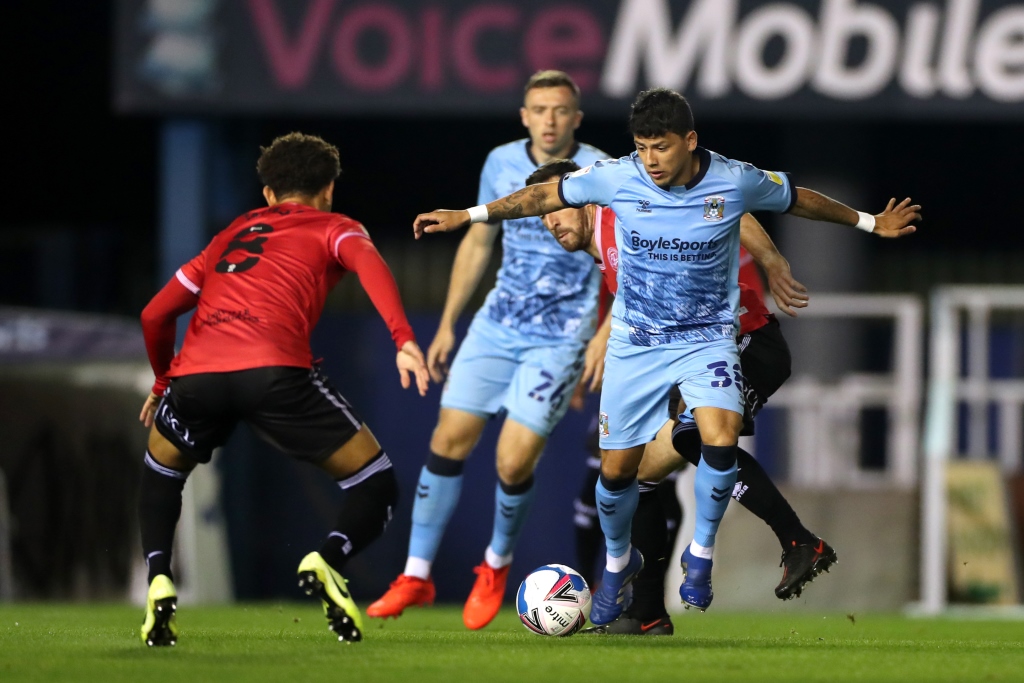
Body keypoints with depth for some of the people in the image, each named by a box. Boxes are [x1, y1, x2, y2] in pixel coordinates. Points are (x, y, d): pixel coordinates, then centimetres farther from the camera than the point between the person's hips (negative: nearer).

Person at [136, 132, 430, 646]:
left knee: (161, 471, 33)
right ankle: (327, 561, -18)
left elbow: (155, 314, 33)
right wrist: (403, 339, -13)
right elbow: (367, 262, -1)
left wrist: (163, 382, 49)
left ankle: (159, 583, 10)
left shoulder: (232, 234, 35)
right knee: (375, 488, 11)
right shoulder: (333, 228, 23)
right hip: (275, 371, -4)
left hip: (196, 374, 4)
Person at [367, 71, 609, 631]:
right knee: (449, 440, -1)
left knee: (513, 463, -10)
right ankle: (416, 576, 10)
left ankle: (496, 566, 18)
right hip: (497, 325, 4)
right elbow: (477, 243, 15)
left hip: (559, 337, -4)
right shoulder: (501, 164, 3)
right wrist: (447, 325, 16)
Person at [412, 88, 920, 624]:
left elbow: (797, 198, 6)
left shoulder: (735, 181, -13)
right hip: (634, 340, 1)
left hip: (708, 338, -1)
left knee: (721, 443, -26)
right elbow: (547, 195, 2)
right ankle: (618, 561, 34)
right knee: (617, 471, 3)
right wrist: (468, 216, 5)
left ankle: (701, 554, -2)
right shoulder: (617, 178, -12)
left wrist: (869, 222, 14)